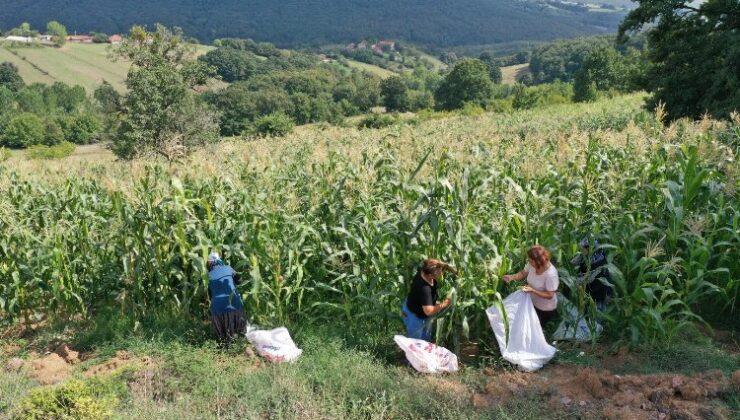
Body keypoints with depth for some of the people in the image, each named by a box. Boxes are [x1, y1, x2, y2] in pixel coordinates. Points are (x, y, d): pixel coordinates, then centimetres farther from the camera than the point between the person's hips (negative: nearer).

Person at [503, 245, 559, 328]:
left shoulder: (550, 274, -37)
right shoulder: (532, 264, -20)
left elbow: (550, 295, -28)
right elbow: (523, 273, -1)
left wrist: (532, 290, -36)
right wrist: (512, 277, -19)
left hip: (545, 308, -6)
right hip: (533, 302, 6)